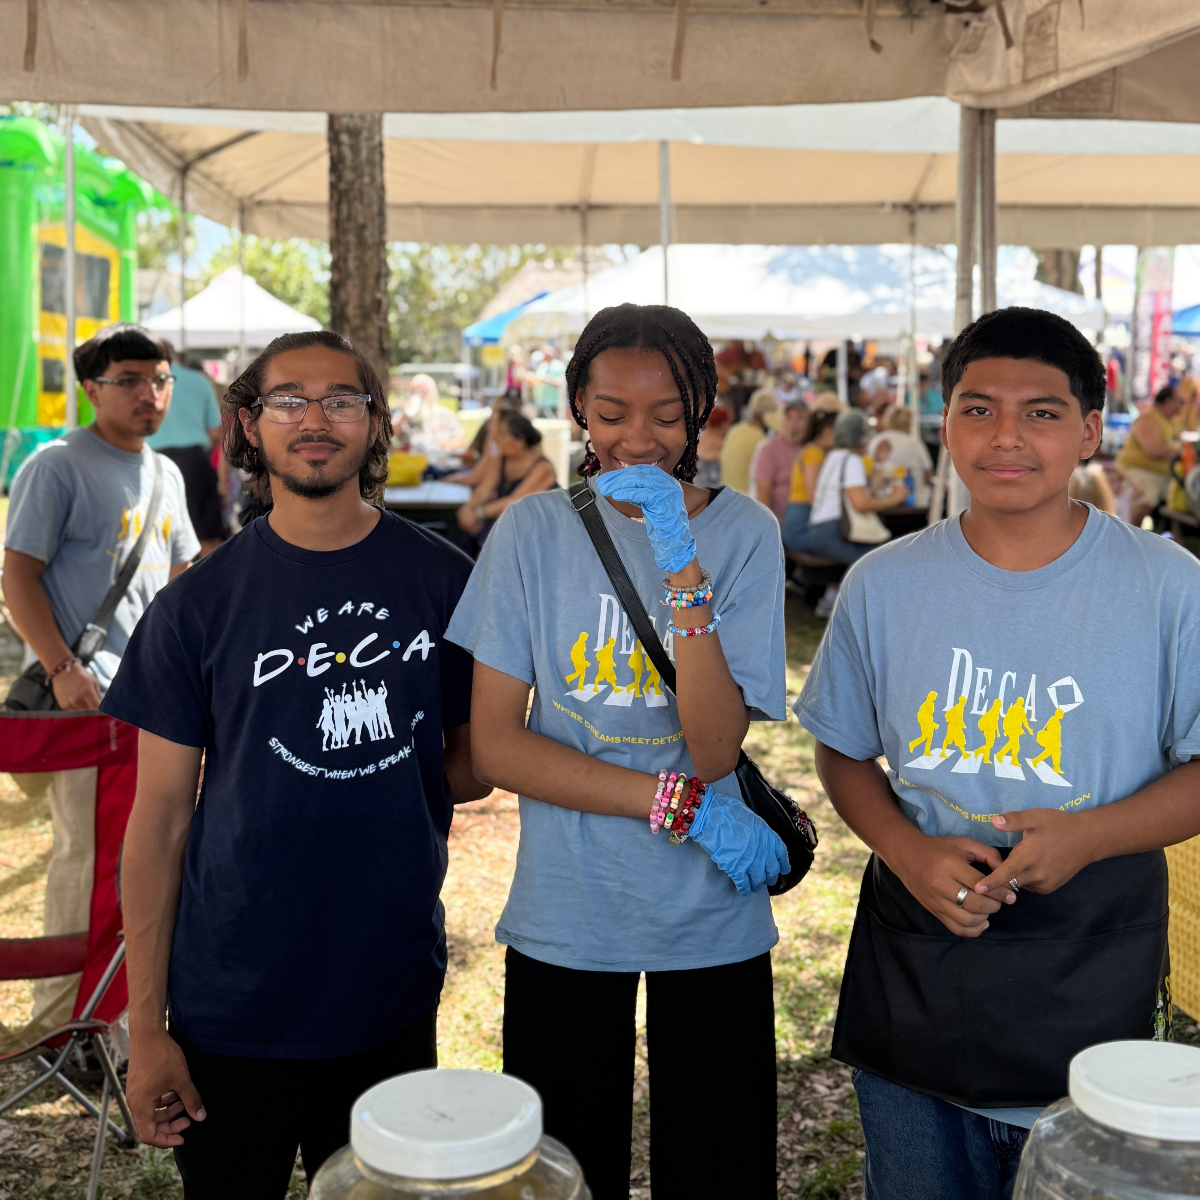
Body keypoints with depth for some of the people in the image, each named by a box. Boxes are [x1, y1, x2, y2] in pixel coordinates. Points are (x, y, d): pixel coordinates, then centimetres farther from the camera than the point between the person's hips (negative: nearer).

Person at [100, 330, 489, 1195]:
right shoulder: (200, 604, -5)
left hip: (394, 994, 2)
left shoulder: (442, 581, -2)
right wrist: (146, 1026, -5)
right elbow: (160, 818, -3)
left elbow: (473, 760, 10)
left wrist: (393, 794, -8)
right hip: (232, 1008, -1)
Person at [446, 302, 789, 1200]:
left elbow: (716, 748, -16)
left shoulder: (743, 533, -6)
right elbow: (495, 745, -9)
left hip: (712, 923, 0)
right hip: (564, 922, 0)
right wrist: (683, 804, -16)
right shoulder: (536, 530, -5)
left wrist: (683, 572, -26)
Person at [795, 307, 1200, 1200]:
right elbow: (844, 754, 8)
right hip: (912, 996, 2)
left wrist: (1089, 835, -19)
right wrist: (908, 850, -11)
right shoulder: (885, 586, -1)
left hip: (1096, 998, -1)